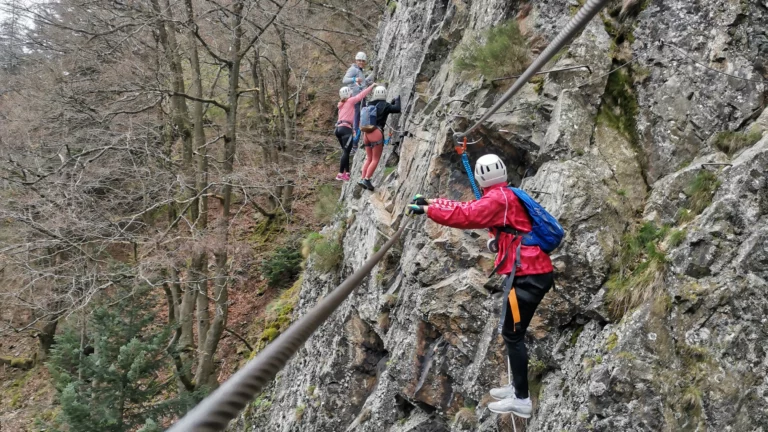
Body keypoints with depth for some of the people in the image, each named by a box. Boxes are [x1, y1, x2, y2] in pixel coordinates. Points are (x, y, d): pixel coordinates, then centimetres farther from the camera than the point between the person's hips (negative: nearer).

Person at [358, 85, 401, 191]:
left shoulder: (371, 105, 17)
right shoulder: (384, 105, -4)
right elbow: (397, 109, -10)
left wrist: (391, 103, 29)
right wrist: (397, 99, 7)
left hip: (367, 133, 7)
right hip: (376, 132, -7)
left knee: (369, 158, 13)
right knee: (375, 159, -4)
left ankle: (362, 178, 3)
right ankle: (367, 179, -15)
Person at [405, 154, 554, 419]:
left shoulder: (498, 199, -12)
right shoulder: (505, 197, 18)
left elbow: (465, 216, -21)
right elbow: (470, 209, 22)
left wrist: (426, 210, -12)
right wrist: (431, 202, 21)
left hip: (526, 275, -10)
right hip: (535, 271, 10)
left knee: (512, 335, -4)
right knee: (513, 332, 19)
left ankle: (521, 400, 0)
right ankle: (518, 387, 27)